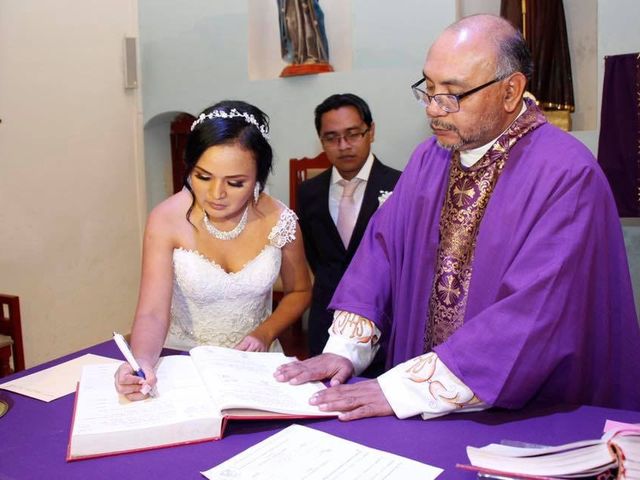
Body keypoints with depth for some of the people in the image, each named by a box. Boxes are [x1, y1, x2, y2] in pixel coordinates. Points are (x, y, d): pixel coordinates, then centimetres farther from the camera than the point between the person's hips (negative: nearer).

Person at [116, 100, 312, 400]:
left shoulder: (278, 221, -12)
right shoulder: (167, 220, -17)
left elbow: (299, 291, 5)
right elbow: (152, 313, -21)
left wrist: (266, 333, -11)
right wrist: (142, 362, -41)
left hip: (254, 359, 0)